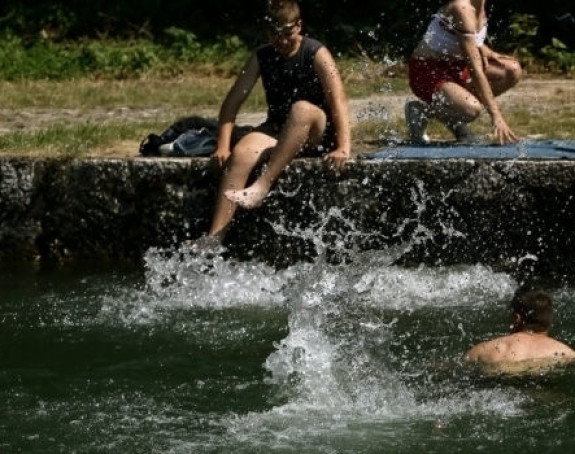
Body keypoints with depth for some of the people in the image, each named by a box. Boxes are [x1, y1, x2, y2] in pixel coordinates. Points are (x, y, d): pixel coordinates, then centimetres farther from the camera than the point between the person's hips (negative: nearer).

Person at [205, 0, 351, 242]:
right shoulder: (261, 57, 4)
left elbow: (338, 101, -19)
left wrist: (343, 147, -32)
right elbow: (233, 101, 2)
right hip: (277, 130, 4)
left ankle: (262, 186, -43)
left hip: (317, 134, -3)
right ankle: (214, 237, -38)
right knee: (241, 153, -27)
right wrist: (222, 146, -11)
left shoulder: (316, 54, -8)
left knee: (301, 109, -37)